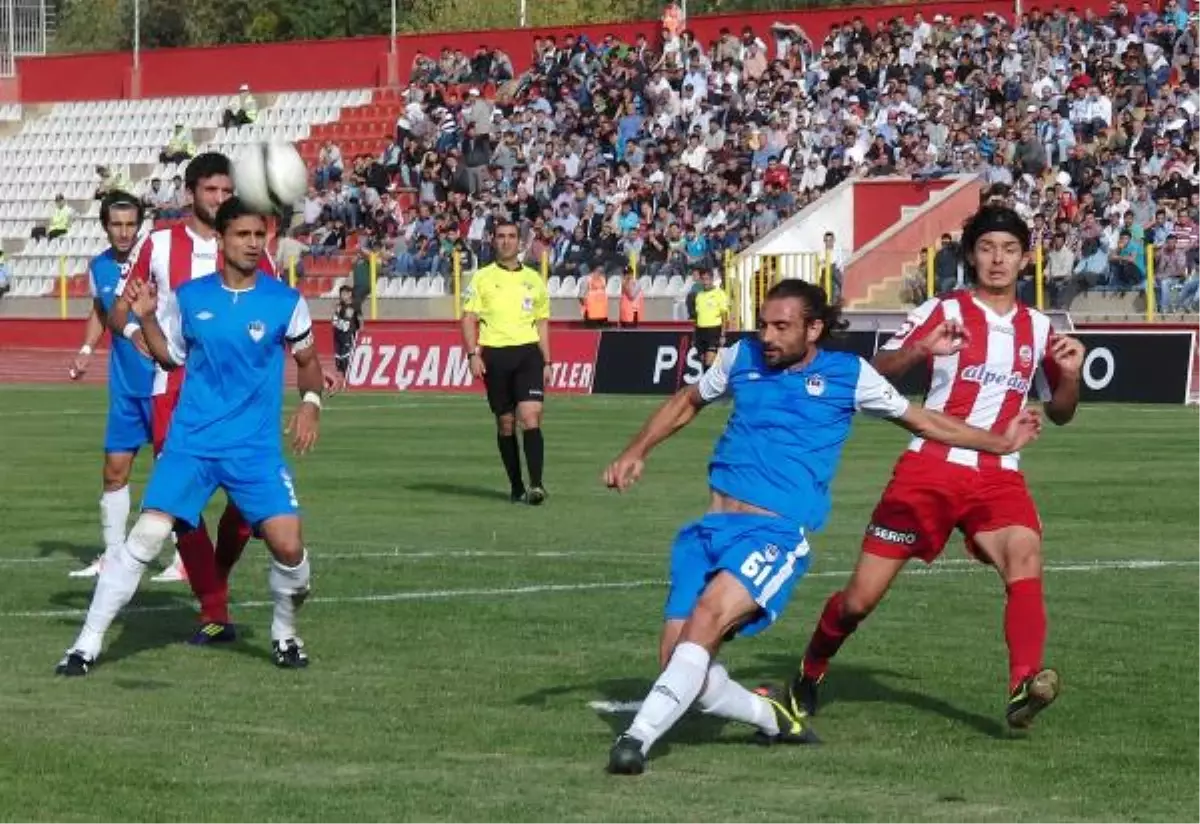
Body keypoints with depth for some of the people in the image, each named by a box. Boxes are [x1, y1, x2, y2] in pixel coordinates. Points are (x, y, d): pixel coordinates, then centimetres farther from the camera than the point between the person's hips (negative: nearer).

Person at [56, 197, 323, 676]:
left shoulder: (285, 302, -1)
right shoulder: (188, 297, 2)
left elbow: (307, 360, 13)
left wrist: (311, 401, -4)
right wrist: (146, 318, 0)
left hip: (256, 448, 0)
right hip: (191, 441, 0)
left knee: (288, 545, -14)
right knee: (146, 535, -14)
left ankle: (285, 635, 17)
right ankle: (88, 644, -6)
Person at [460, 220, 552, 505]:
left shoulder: (533, 279, 13)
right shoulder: (482, 278, 6)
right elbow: (469, 318, 2)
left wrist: (546, 362, 11)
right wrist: (473, 355, -10)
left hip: (528, 352, 0)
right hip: (495, 355, 0)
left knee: (531, 417, -15)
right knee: (505, 423, 4)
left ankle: (535, 484, -21)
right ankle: (516, 487, 13)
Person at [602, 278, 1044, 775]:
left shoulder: (848, 375, 5)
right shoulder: (741, 358, 12)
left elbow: (921, 421, 20)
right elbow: (687, 403, 31)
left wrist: (1000, 442, 23)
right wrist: (637, 452, 20)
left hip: (778, 532, -4)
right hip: (713, 526, 4)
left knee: (708, 616, -31)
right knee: (677, 658, -6)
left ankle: (638, 736, -35)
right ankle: (773, 719, 20)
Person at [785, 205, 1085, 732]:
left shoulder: (1038, 328, 11)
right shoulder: (944, 312, -1)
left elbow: (1059, 413, 20)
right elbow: (878, 371, -11)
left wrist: (1070, 374, -1)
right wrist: (923, 348, -30)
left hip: (998, 478, 2)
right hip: (929, 469, -2)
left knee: (1025, 557, -30)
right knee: (860, 600, 1)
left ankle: (1024, 687, -42)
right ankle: (809, 674, 29)